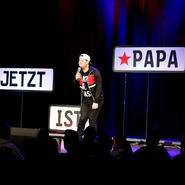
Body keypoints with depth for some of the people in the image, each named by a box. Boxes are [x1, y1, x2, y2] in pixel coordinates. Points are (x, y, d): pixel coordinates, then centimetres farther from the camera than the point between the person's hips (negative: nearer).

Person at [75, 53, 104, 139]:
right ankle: (78, 137, 3)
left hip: (95, 100, -4)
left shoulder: (94, 72, -13)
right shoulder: (79, 72, 4)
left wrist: (96, 101, -17)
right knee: (82, 118, -7)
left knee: (92, 120, -7)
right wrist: (77, 79, -13)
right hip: (85, 100, 4)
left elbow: (99, 87, -13)